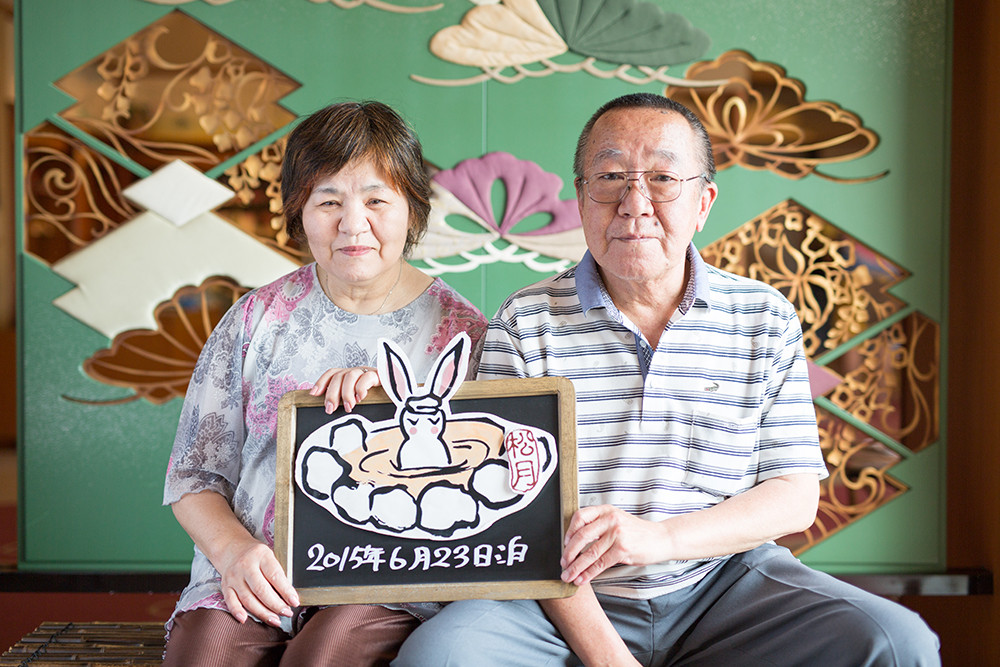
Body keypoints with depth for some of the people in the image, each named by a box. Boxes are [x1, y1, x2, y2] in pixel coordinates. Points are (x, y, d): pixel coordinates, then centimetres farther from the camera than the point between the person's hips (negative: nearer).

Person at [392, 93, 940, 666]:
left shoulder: (766, 321, 4)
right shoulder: (525, 323, -1)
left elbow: (796, 498, 0)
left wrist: (657, 537, -18)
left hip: (723, 582, 1)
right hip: (569, 602, -1)